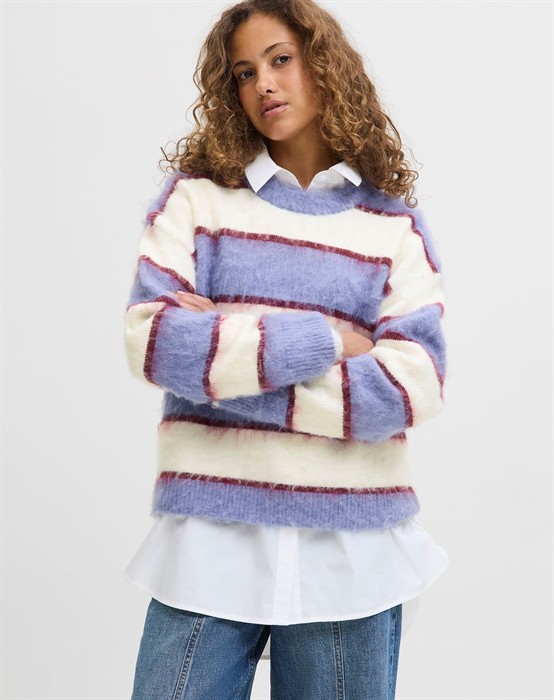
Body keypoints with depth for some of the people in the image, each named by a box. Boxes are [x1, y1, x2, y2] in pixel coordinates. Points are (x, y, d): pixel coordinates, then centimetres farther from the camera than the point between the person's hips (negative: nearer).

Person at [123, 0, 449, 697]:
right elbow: (151, 339, -10)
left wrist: (221, 359, -11)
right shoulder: (198, 192, 4)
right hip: (209, 536, 0)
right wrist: (321, 341, -11)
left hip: (354, 546, 1)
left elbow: (415, 384, -9)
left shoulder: (394, 222, 4)